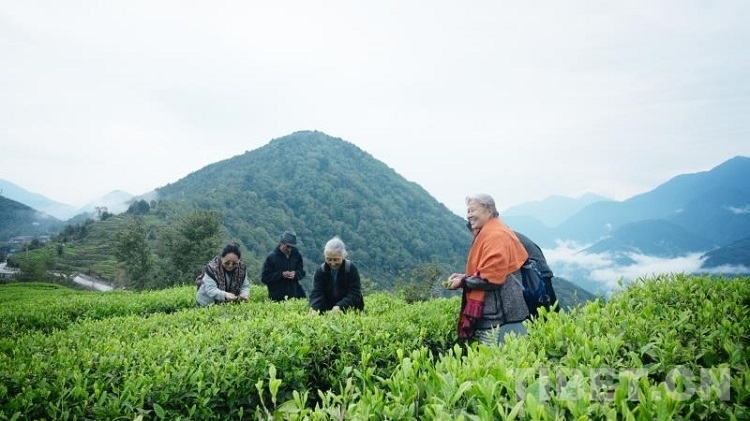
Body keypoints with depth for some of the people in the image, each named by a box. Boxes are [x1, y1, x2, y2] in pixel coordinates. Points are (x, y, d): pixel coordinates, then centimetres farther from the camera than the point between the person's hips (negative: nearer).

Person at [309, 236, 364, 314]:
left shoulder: (351, 269, -10)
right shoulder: (320, 271, -4)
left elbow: (354, 294, -15)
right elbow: (316, 293, -12)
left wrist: (339, 307, -31)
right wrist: (314, 308, -33)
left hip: (351, 311, -1)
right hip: (327, 311, 1)